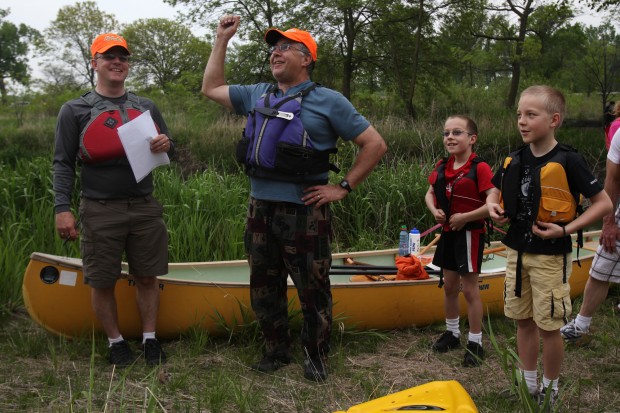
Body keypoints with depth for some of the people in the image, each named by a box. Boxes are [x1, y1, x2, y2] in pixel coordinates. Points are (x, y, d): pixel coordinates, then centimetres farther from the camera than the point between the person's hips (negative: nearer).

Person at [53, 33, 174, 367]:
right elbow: (63, 163, -1)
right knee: (102, 282, 4)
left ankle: (150, 339, 21)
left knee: (147, 277, 7)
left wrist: (166, 145, -10)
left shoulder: (146, 108, 11)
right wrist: (62, 208, -11)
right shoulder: (75, 110, 2)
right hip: (100, 211, -2)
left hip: (144, 208, 3)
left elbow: (170, 151, 15)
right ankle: (115, 342, 21)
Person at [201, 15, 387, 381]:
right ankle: (277, 350, 31)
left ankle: (316, 357, 21)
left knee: (313, 290, 4)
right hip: (261, 209, 6)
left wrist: (343, 188, -7)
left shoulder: (327, 101, -4)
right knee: (264, 287, 14)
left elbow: (375, 145, -4)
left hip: (305, 213, -6)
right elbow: (211, 88, 24)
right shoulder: (257, 95, 13)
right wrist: (223, 39, 19)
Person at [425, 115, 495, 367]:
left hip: (469, 234, -7)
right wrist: (434, 210, -5)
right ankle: (452, 332, 33)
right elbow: (430, 194, 16)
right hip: (448, 233, 7)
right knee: (449, 286, 16)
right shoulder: (441, 167, 4)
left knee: (469, 289, 1)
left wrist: (464, 217, -22)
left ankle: (475, 342, 13)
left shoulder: (479, 168, -17)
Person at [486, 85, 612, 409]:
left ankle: (550, 391, 24)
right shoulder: (514, 160, 2)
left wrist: (567, 229, -20)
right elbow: (496, 190, 19)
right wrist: (492, 205, -3)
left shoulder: (567, 161, -15)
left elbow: (604, 203, -13)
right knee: (524, 321, 15)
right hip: (517, 252, 6)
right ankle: (528, 384, 32)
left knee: (548, 327, 4)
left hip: (550, 257, -5)